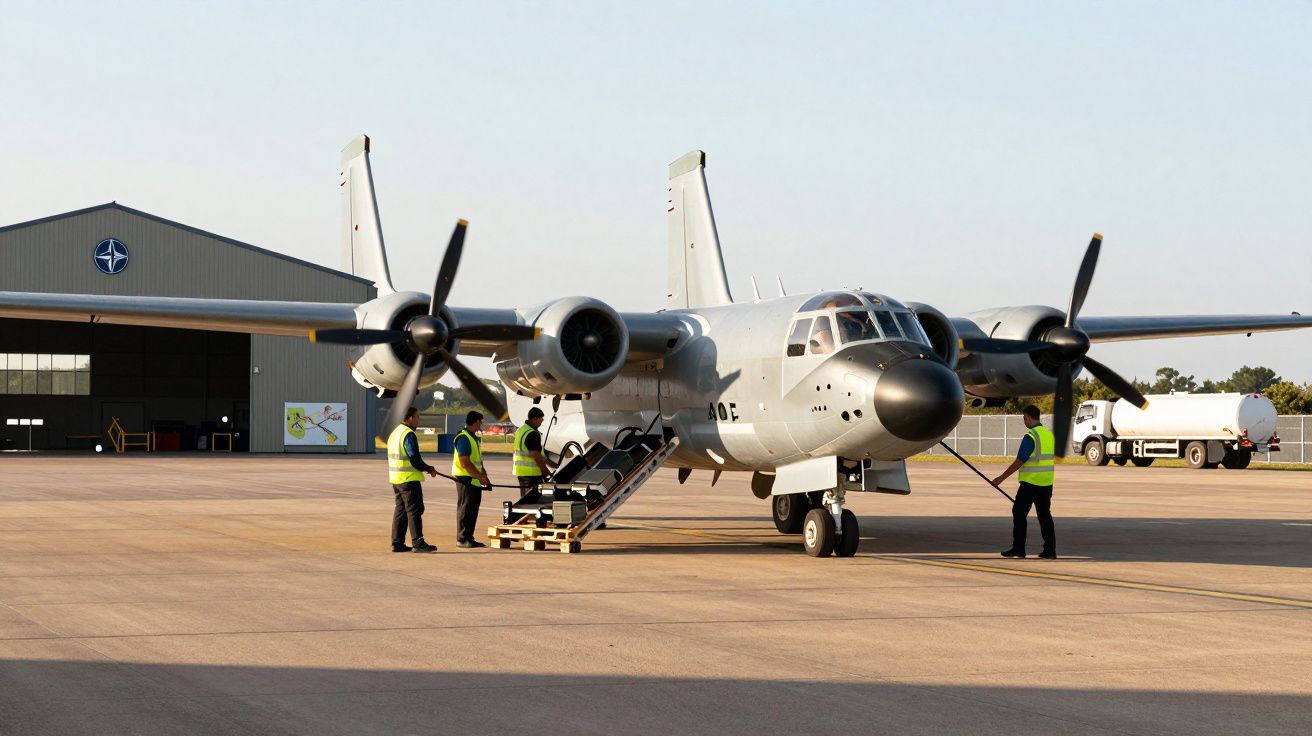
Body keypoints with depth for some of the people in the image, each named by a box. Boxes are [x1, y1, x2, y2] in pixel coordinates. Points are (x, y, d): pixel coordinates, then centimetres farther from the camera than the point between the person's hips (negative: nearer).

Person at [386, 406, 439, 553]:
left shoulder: (394, 433, 15)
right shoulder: (408, 435, -16)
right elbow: (414, 458, -20)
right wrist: (429, 469, -7)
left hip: (396, 478, 9)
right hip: (409, 479, -9)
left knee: (400, 510, 13)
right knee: (414, 510, -6)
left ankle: (397, 543, 14)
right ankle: (418, 543, -7)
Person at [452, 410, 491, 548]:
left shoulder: (474, 438, 17)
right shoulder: (463, 438, -15)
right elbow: (465, 463, -21)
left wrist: (484, 477, 14)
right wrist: (481, 477, -19)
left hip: (475, 480, 10)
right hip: (465, 479, -10)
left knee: (473, 509, 11)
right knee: (465, 509, -5)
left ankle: (469, 538, 17)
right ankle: (462, 539, -2)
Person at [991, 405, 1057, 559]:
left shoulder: (1030, 436, -16)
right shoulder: (1049, 434, 10)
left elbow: (1019, 461, -17)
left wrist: (1001, 478, -12)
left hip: (1030, 482, -7)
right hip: (1047, 483, 7)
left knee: (1019, 513, 3)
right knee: (1045, 515, 9)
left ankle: (1018, 548, 3)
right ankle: (1050, 550, 4)